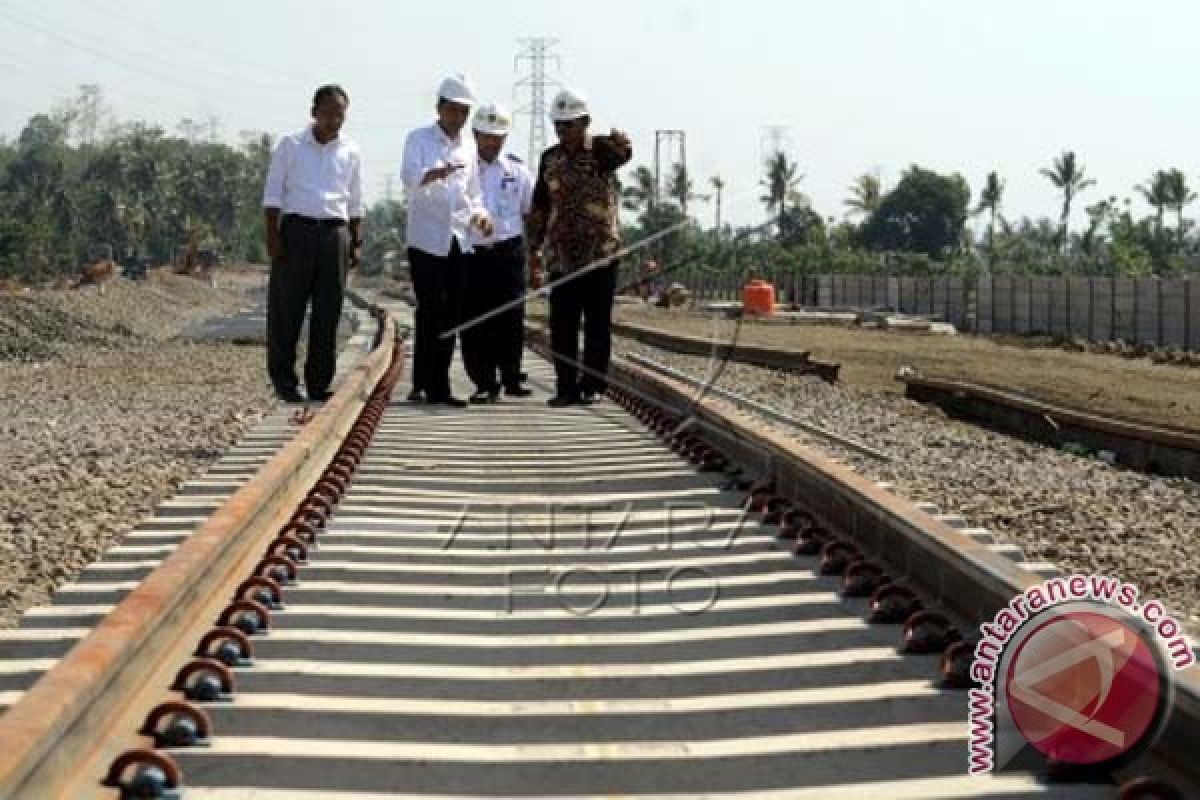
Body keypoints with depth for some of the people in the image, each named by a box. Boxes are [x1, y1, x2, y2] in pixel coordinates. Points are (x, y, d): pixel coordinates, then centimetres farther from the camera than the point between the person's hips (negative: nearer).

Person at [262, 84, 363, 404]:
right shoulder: (290, 145, 4)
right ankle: (284, 380, 5)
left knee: (328, 314, 3)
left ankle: (319, 384, 10)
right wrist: (272, 235, -7)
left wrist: (357, 242, 10)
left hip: (335, 233, 3)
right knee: (286, 309, -3)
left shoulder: (350, 152, 12)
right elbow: (273, 194, 2)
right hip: (296, 230, -3)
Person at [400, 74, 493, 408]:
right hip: (427, 240, -6)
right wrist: (435, 173, -39)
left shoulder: (468, 145, 16)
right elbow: (408, 177, -18)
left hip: (458, 240, 6)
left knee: (451, 317, 6)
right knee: (431, 314, -7)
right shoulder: (419, 139, 0)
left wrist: (479, 214, 0)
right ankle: (434, 386, -2)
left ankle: (426, 384, 14)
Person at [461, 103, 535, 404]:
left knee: (511, 318, 2)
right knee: (474, 322, -2)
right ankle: (485, 384, 5)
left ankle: (511, 379, 14)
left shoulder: (517, 170, 9)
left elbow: (533, 210, 16)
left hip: (509, 253, 1)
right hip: (471, 253, -1)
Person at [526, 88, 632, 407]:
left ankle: (592, 385, 8)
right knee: (561, 324, 3)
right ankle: (566, 387, 10)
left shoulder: (601, 149, -4)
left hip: (600, 252, -4)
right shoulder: (550, 158, 10)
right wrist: (534, 248, 13)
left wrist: (622, 145, -53)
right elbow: (539, 206, 16)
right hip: (560, 255, 4)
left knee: (598, 323, 1)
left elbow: (622, 154, -29)